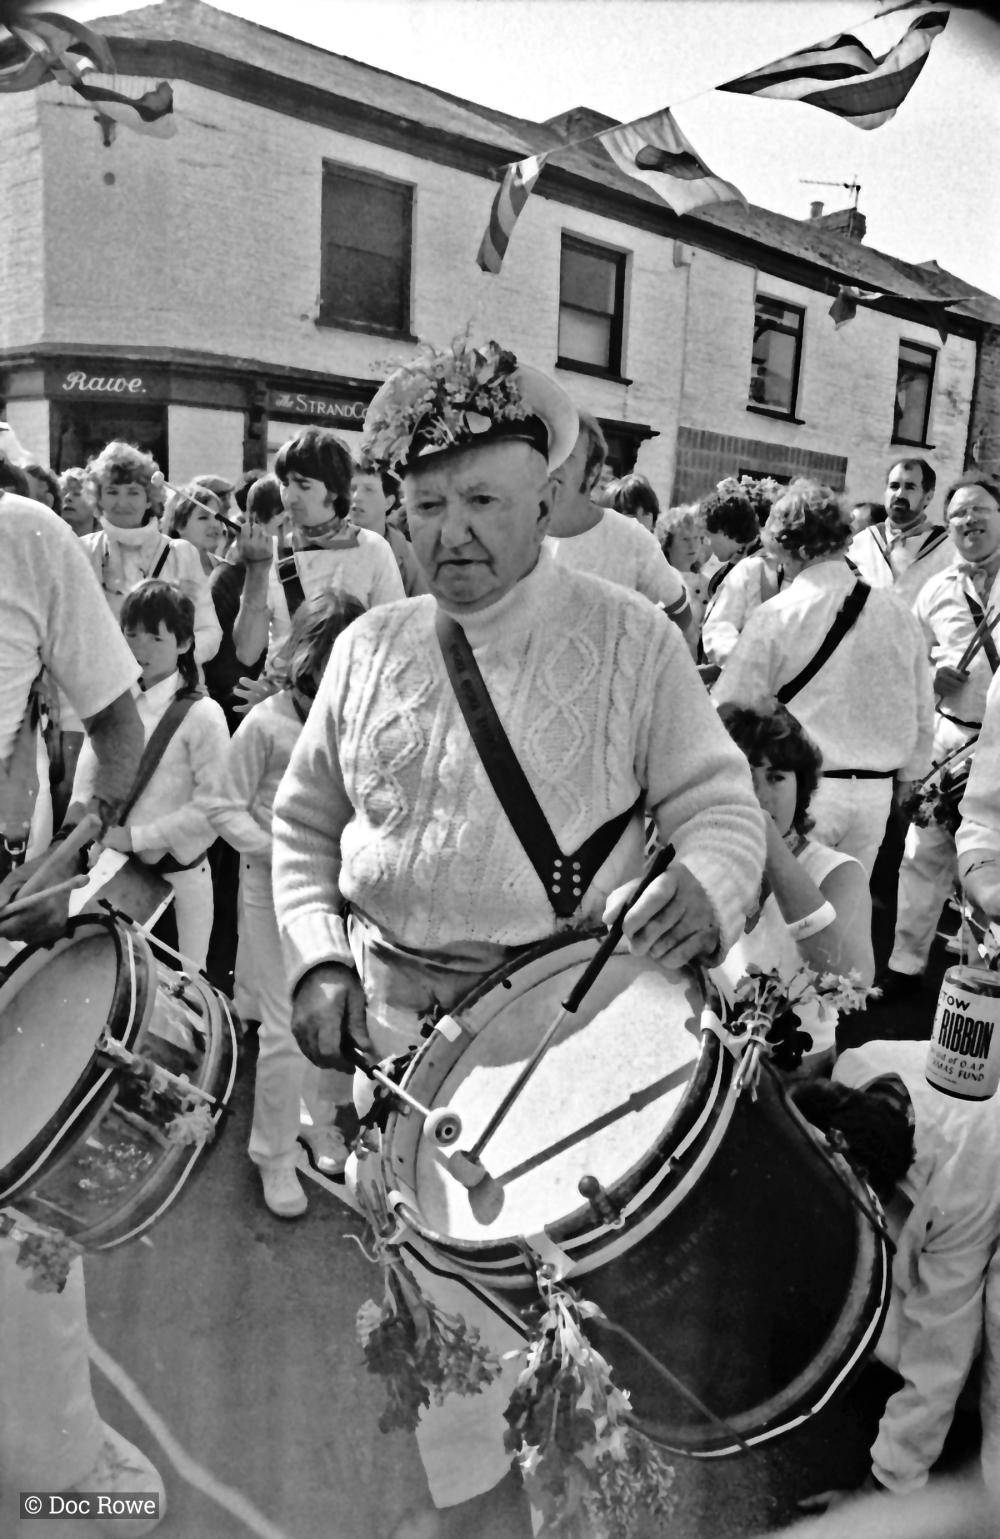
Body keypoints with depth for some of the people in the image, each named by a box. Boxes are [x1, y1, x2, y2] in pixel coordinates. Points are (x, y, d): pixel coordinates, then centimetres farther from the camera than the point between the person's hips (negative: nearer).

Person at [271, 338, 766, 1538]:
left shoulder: (628, 637, -7)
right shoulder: (368, 649, 3)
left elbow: (720, 803, -6)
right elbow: (302, 825, 10)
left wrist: (705, 884, -28)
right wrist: (319, 957, -4)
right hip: (398, 1010, 3)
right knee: (436, 1266, 17)